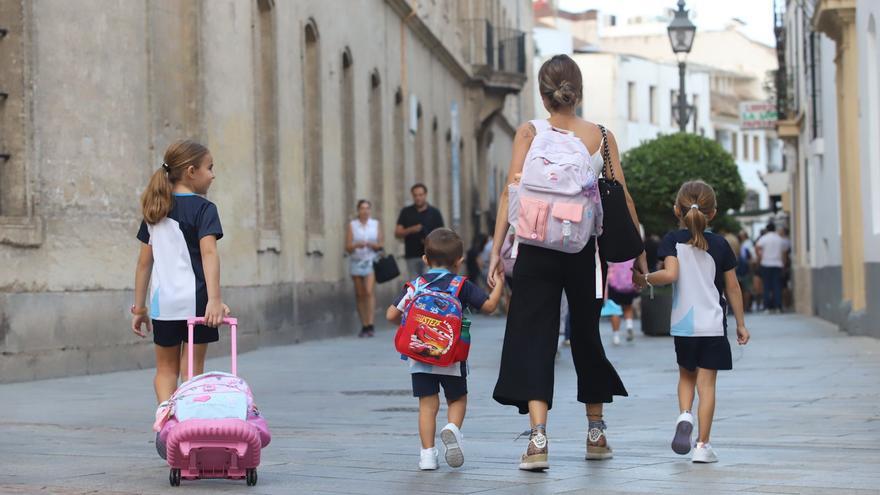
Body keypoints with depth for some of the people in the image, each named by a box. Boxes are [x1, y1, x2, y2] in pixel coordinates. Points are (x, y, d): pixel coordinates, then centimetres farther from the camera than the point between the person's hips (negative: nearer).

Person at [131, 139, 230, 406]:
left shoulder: (154, 210, 10)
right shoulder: (203, 208, -7)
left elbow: (144, 262, 11)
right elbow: (208, 253, -21)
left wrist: (139, 307, 16)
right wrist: (215, 299, -29)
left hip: (163, 301, 5)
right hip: (194, 299, -5)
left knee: (166, 369, 15)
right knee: (192, 369, 5)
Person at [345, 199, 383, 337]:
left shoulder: (375, 224, 8)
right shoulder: (352, 225, 6)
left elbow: (380, 245, 8)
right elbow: (348, 247, 2)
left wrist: (372, 245, -13)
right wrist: (356, 245, -18)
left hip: (371, 260, -1)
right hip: (356, 262, 1)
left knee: (369, 291, -17)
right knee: (360, 295, 2)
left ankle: (370, 325, -18)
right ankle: (364, 326, 7)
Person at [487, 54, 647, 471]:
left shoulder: (529, 133, -1)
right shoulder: (601, 137, 4)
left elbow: (511, 192, -8)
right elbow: (623, 198, 3)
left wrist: (496, 250, -8)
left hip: (537, 247, -2)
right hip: (585, 248, 2)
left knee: (533, 338, -1)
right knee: (587, 335, 17)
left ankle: (538, 439, -17)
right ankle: (596, 433, 28)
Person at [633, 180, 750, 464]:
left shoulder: (673, 241, -3)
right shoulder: (720, 245, 3)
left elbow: (670, 274, -19)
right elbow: (732, 287, 6)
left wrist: (646, 279, -1)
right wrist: (740, 324, 14)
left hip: (683, 324, 0)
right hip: (713, 325, 0)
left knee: (686, 375, 21)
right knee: (706, 383, 1)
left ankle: (685, 416, -6)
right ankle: (703, 445, -1)